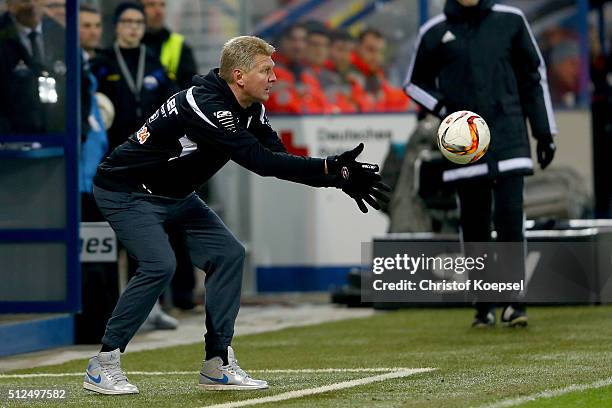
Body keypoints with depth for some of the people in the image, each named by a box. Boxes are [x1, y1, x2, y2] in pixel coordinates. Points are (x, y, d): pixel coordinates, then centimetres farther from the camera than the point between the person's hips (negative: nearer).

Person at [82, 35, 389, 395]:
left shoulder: (250, 109, -3)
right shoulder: (205, 105, -32)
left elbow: (278, 158, -10)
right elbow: (261, 162, -38)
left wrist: (339, 175, -24)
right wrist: (331, 170, -40)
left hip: (174, 195, 10)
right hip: (126, 191, -10)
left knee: (228, 254, 0)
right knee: (160, 266, -26)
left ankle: (219, 364, 5)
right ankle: (103, 365, -14)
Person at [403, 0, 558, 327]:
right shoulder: (435, 32, 4)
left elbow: (533, 76, 12)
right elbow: (414, 83, 15)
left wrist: (544, 132, 10)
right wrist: (442, 109, -4)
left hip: (508, 134, -1)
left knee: (510, 215, -11)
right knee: (474, 224, 3)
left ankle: (515, 302, -9)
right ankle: (484, 308, 12)